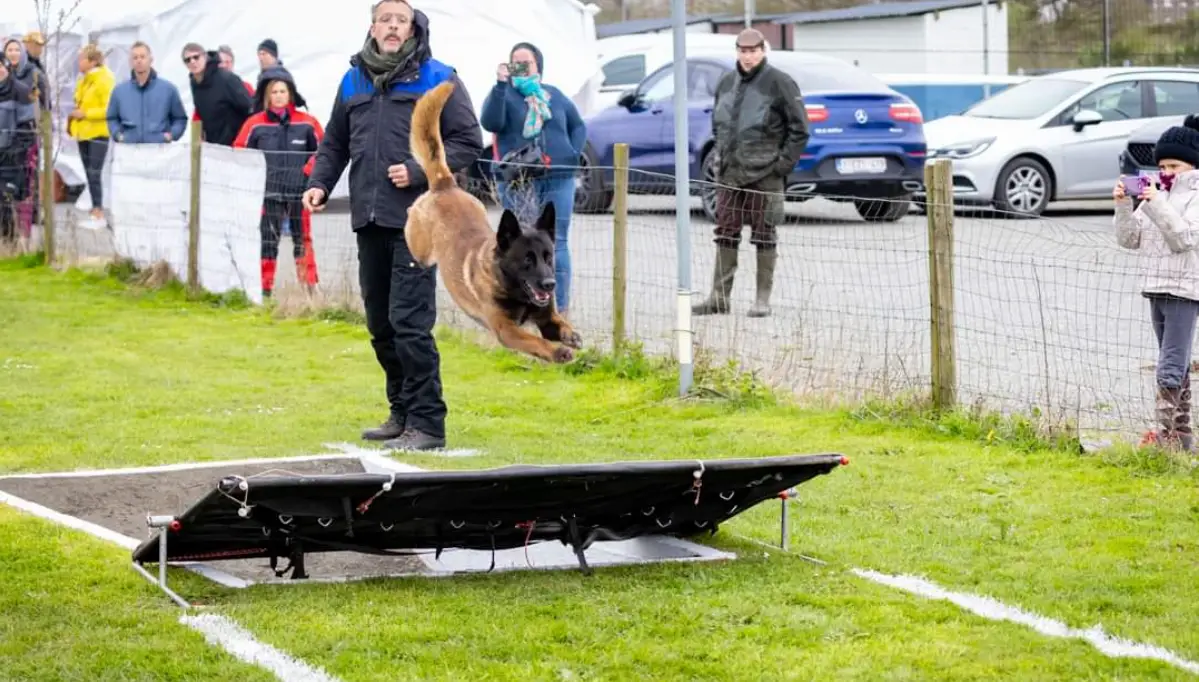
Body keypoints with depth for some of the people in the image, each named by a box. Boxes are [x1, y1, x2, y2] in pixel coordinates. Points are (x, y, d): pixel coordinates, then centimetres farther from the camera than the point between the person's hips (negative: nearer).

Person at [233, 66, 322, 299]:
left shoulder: (307, 123, 1)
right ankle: (265, 288, 8)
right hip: (269, 193, 1)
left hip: (300, 191, 0)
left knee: (302, 240, 1)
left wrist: (309, 170, -1)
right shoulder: (255, 125, 1)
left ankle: (309, 288, 5)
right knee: (268, 240, 3)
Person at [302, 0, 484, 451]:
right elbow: (335, 143, 24)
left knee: (410, 322, -11)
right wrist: (320, 183, 6)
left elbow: (468, 142, -2)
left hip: (416, 222, -6)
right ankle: (403, 412, 23)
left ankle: (427, 424, -7)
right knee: (380, 325, 11)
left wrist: (419, 171, -13)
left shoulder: (438, 80, 0)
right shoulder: (354, 81, 15)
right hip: (369, 220, 6)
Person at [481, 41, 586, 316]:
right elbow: (490, 123, -15)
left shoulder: (554, 95, 16)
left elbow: (578, 126, 24)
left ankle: (559, 307, 2)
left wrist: (573, 154, 6)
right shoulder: (504, 95, 5)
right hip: (518, 183, -2)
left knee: (556, 243, 0)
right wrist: (501, 85, -22)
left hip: (558, 180, 2)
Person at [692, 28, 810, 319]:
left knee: (764, 235, 0)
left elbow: (799, 129, -5)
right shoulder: (726, 83, 13)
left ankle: (763, 299, 6)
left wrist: (784, 163, -10)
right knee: (725, 234, 7)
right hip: (729, 174, 6)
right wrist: (720, 155, 13)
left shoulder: (779, 83, -6)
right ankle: (719, 297, 12)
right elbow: (717, 123, 25)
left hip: (764, 174, -6)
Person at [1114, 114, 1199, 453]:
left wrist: (1157, 204, -23)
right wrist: (1123, 206, -3)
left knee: (1170, 368, -14)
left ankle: (1166, 433, -17)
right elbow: (1129, 239, 13)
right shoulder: (1155, 193, 15)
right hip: (1156, 288, 8)